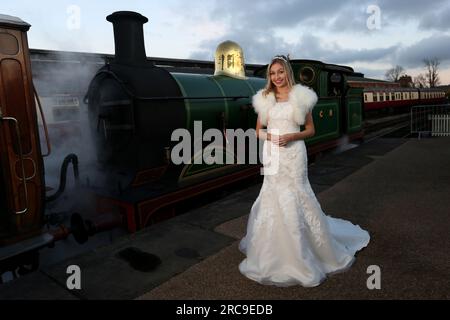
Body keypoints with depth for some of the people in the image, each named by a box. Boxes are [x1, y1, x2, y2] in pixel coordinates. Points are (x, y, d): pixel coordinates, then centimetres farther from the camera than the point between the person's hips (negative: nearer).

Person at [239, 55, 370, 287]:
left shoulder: (301, 97, 0)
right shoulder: (264, 99, 8)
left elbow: (310, 129, 4)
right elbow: (258, 130, 12)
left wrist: (291, 136, -13)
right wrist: (268, 136, -10)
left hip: (293, 153, -3)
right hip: (272, 154, 3)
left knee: (296, 197, 0)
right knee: (274, 198, 9)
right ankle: (277, 251, 28)